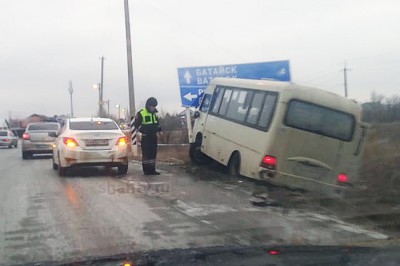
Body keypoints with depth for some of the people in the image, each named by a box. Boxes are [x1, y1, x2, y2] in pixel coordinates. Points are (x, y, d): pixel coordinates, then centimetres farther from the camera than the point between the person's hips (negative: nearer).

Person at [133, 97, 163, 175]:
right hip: (145, 137, -7)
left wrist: (159, 130, 9)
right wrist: (143, 131, -13)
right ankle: (146, 170, -1)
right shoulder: (141, 113, -9)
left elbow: (157, 122, 24)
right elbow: (136, 124, -7)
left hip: (153, 136, 7)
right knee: (146, 153, -6)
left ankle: (152, 169, 15)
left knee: (153, 153, 8)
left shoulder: (154, 113, 13)